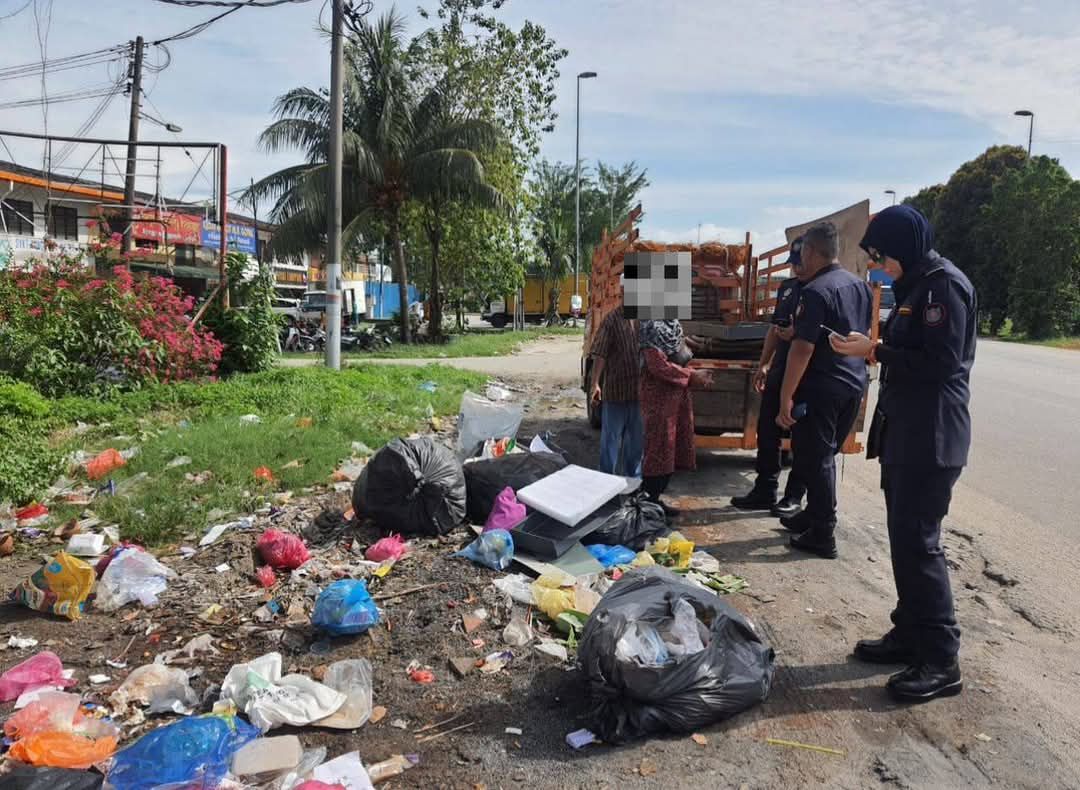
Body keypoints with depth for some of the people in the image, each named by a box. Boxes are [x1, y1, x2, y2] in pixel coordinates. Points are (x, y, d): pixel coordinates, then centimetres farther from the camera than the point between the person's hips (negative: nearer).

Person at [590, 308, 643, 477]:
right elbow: (600, 354, -13)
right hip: (615, 389, -5)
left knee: (636, 437, 16)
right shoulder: (612, 319, -11)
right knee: (611, 436, 5)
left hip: (639, 390, 5)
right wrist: (595, 384, -16)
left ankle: (634, 476, 30)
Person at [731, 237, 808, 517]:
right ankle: (765, 490, 20)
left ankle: (794, 496, 14)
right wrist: (764, 364, 15)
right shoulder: (786, 287, 13)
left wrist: (798, 334, -26)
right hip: (780, 369, 7)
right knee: (767, 431, 10)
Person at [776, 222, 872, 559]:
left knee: (815, 459, 1)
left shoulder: (815, 291, -17)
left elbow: (802, 348, -22)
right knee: (826, 455, 19)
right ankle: (815, 515, 31)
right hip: (854, 385, 8)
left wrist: (786, 396, -19)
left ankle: (822, 535, 5)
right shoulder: (861, 286, 9)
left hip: (821, 388, -8)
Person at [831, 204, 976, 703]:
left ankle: (941, 661, 1)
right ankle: (910, 634, 25)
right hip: (906, 433, 10)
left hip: (931, 437, -10)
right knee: (905, 539, 14)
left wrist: (875, 352, -15)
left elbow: (940, 363, -21)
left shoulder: (944, 285, -13)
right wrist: (874, 349, 7)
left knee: (918, 542, -7)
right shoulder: (918, 286, 16)